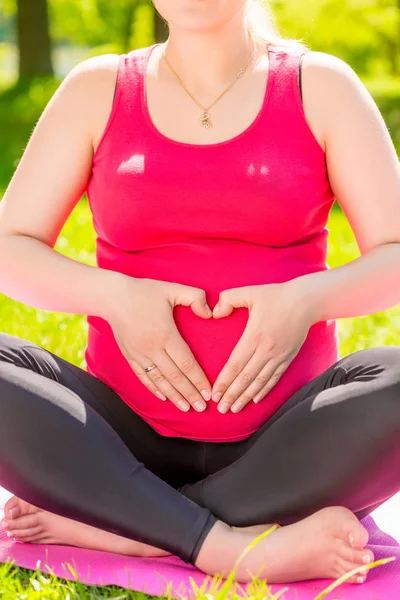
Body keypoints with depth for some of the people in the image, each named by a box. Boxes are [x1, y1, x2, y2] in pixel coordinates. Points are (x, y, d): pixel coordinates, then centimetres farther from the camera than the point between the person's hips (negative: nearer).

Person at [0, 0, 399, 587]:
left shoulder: (322, 87, 5)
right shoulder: (97, 90, 8)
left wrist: (308, 298, -19)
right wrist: (113, 296, -14)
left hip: (283, 441, 0)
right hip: (126, 437, 1)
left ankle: (107, 525, -26)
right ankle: (233, 545, -30)